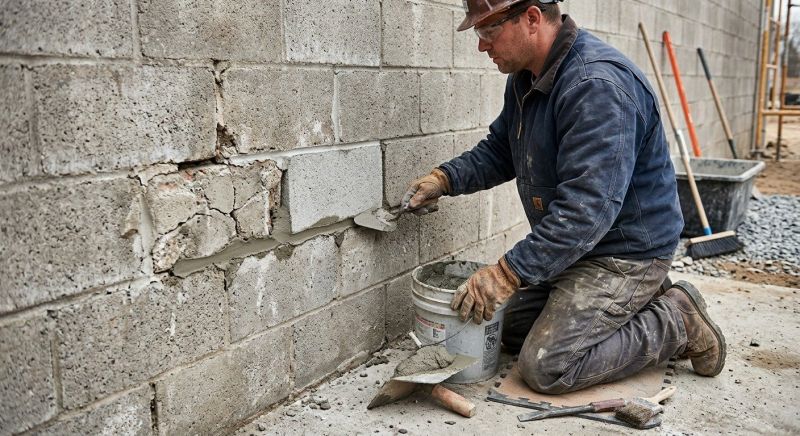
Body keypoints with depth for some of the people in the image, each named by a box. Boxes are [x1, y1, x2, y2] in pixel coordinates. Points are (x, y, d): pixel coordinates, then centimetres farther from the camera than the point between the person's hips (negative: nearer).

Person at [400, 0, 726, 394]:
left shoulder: (598, 84, -28)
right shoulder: (527, 75, 3)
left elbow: (587, 206, -33)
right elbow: (499, 150, 14)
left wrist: (509, 273, -34)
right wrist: (445, 178, -5)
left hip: (627, 249, -9)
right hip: (574, 244, 10)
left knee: (546, 367, -15)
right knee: (513, 331, 15)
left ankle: (676, 322, 2)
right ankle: (636, 304, 20)